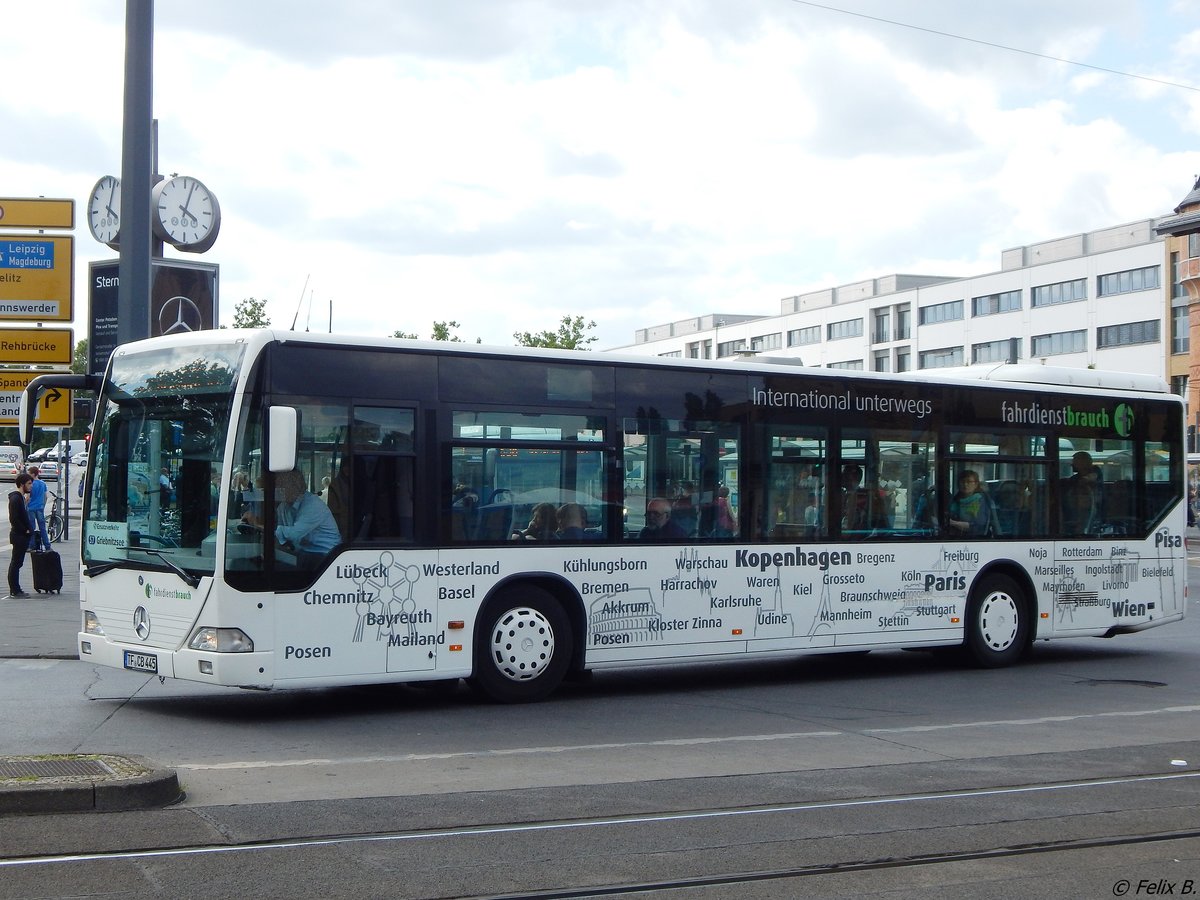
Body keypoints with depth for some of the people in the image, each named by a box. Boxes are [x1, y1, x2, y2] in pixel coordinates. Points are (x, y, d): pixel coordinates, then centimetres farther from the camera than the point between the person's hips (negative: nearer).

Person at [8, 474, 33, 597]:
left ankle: (16, 590, 16)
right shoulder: (15, 498, -16)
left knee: (16, 563, 12)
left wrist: (28, 529, 12)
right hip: (19, 536, -10)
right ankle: (14, 591, -2)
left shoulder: (20, 497, 15)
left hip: (21, 536, 10)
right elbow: (13, 519, -22)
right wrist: (25, 530, -16)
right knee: (16, 563, -5)